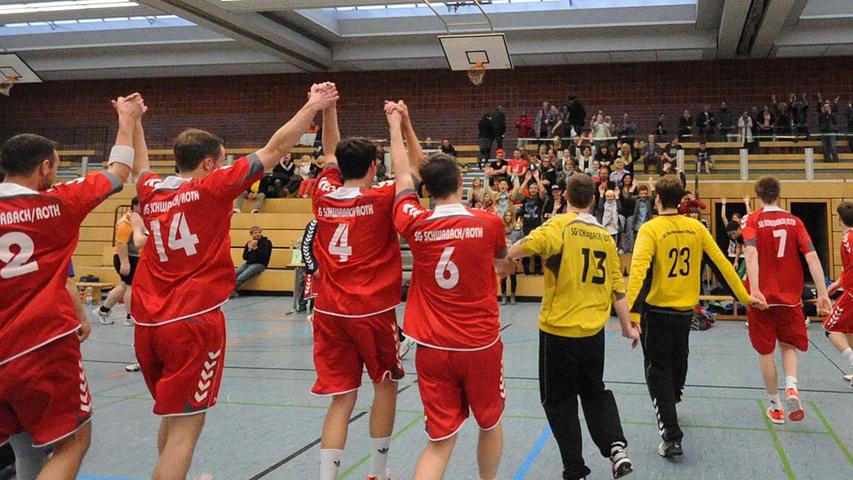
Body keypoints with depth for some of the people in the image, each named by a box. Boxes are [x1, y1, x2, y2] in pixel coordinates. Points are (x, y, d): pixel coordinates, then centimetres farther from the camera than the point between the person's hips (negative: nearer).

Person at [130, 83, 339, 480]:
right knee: (187, 423, -2)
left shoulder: (151, 192, 9)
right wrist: (312, 107, 1)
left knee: (174, 415, 22)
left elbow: (139, 164, 32)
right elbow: (273, 151, -6)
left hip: (148, 322, 7)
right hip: (194, 320, -7)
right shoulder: (211, 187, -7)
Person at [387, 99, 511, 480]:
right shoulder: (489, 223, -10)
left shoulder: (415, 225, -6)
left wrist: (396, 125, 24)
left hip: (432, 348, 1)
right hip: (481, 345, -1)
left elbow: (403, 176, 12)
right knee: (490, 424, 21)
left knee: (440, 440, 6)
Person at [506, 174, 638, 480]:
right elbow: (617, 287, 8)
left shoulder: (559, 226, -11)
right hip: (594, 332, 5)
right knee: (594, 392, 24)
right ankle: (616, 447, 4)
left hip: (558, 330, -5)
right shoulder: (605, 236, 5)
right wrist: (628, 326, 17)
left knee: (559, 401, 9)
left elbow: (520, 249, -27)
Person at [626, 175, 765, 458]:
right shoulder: (696, 227, -1)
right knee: (677, 364, 24)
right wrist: (744, 297, 13)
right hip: (685, 310, 5)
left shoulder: (650, 229, -14)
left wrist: (632, 313, -32)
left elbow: (639, 271, -26)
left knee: (658, 370, 5)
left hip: (656, 311, -5)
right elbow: (721, 264, 3)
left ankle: (671, 436, -4)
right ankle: (669, 407, 50)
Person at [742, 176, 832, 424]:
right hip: (790, 296, 2)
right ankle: (791, 387, -6)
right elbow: (812, 257, -6)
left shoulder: (753, 220, -5)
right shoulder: (794, 221, 2)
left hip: (762, 296, -2)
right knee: (788, 344, 19)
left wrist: (754, 290, -29)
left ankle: (775, 406, 16)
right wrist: (822, 294, -6)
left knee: (766, 350, 10)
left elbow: (751, 253, -22)